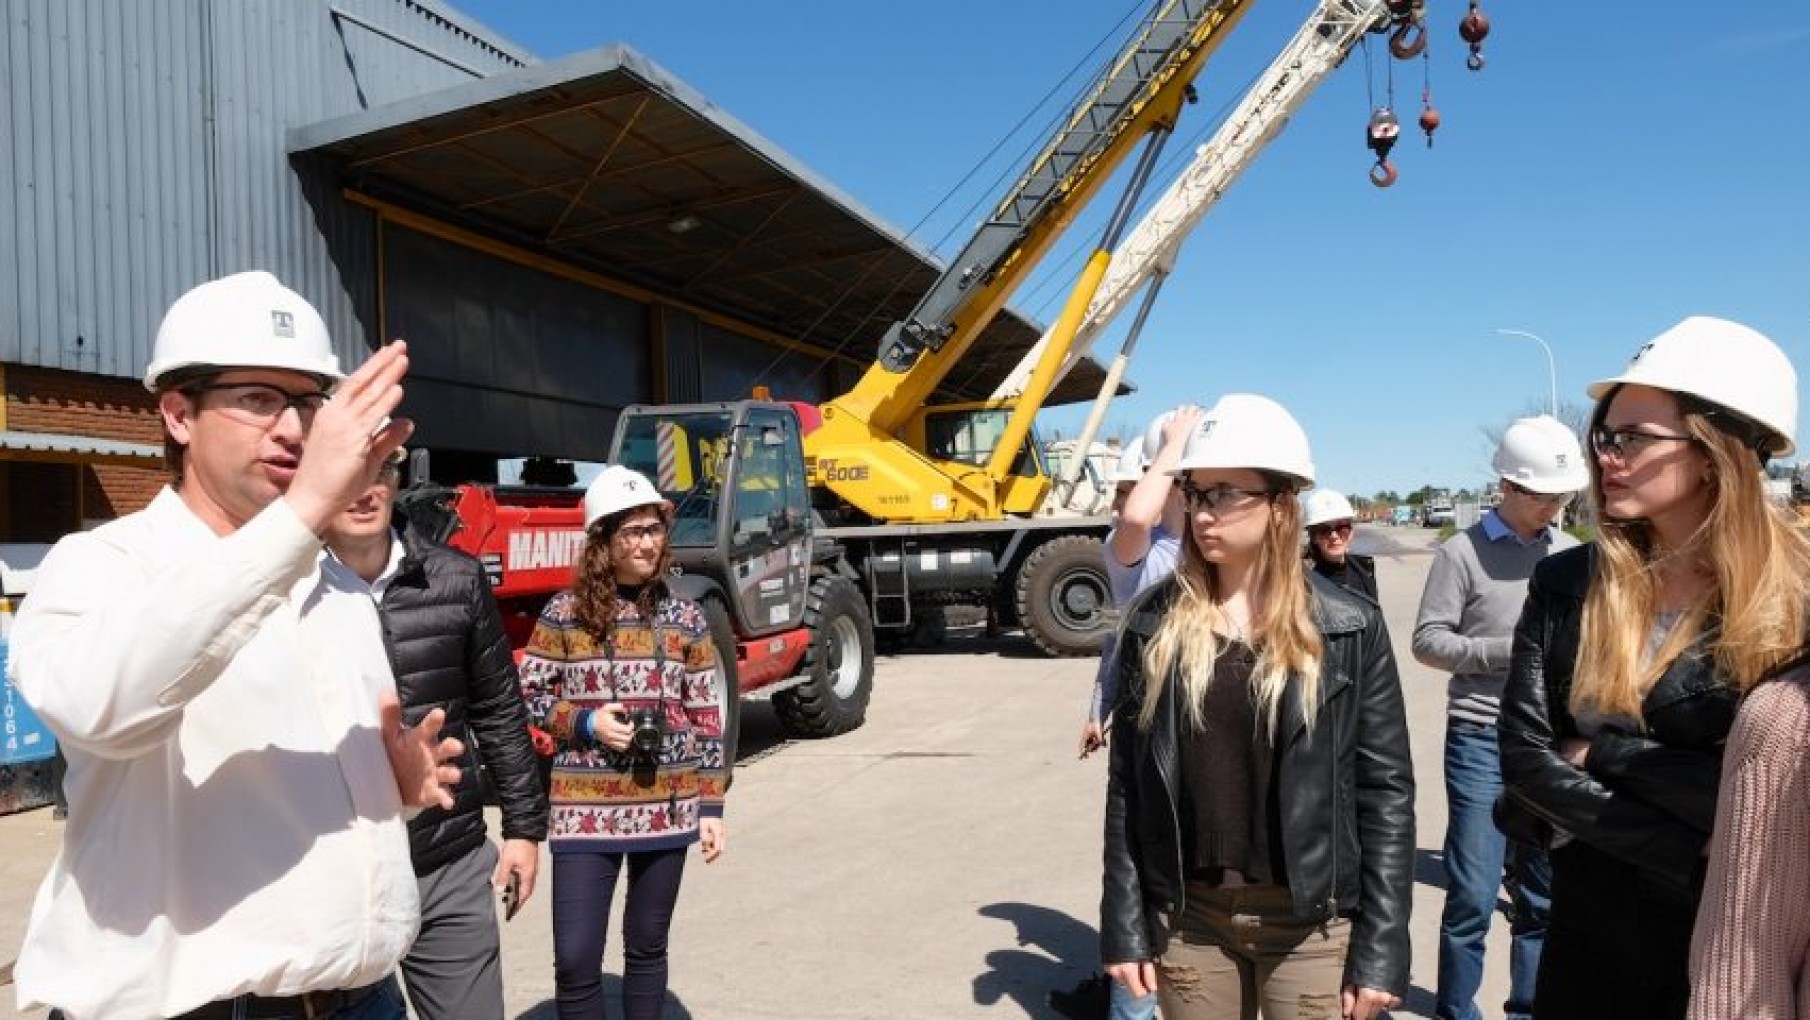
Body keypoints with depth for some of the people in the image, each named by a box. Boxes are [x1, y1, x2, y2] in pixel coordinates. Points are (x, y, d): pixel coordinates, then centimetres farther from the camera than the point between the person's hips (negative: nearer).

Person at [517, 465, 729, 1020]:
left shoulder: (685, 618, 0)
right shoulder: (564, 613, -4)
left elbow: (707, 719, 3)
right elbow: (526, 695, 3)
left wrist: (712, 806, 0)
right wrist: (584, 722, -14)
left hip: (667, 809, 2)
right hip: (586, 811, -1)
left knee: (647, 948, 15)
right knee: (575, 959, -2)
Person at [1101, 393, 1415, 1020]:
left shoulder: (1350, 629, -6)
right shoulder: (1154, 624, -3)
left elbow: (1385, 789, -4)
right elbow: (1126, 782, 0)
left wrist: (1381, 950, -6)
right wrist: (1124, 925, -1)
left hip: (1312, 924, -1)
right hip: (1188, 918, 1)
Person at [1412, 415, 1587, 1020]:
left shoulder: (1572, 554, 8)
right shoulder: (1464, 553, -5)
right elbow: (1427, 640, -7)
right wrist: (1510, 651, -15)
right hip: (1483, 741, -4)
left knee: (1544, 894, 14)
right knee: (1473, 896, 1)